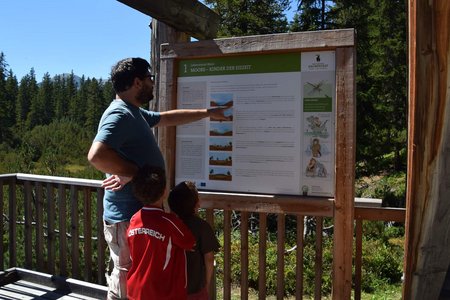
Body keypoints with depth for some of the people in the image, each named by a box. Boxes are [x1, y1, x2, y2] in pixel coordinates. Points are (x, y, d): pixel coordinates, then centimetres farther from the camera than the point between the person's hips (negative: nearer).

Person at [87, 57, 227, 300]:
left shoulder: (135, 113, 13)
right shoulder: (119, 115, -19)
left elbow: (168, 118, 28)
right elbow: (97, 155, -33)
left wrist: (207, 113, 33)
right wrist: (135, 173, -22)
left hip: (139, 213, 10)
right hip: (127, 218, -10)